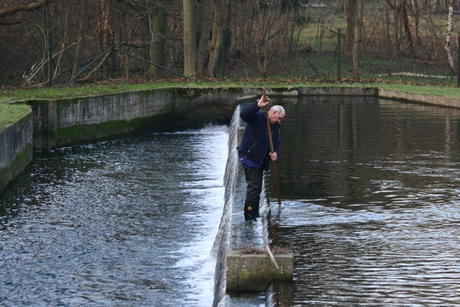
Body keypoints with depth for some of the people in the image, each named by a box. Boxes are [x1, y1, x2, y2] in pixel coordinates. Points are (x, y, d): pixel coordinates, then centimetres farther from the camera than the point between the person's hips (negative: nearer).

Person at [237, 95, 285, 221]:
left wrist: (275, 153, -7)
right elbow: (244, 115, -30)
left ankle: (255, 215, 25)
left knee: (257, 188, 15)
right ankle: (249, 217, -13)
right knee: (254, 186, -14)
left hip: (261, 161, 9)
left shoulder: (275, 126, 14)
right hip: (249, 157, -9)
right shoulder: (257, 117, -11)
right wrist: (258, 105, -42)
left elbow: (276, 143, 16)